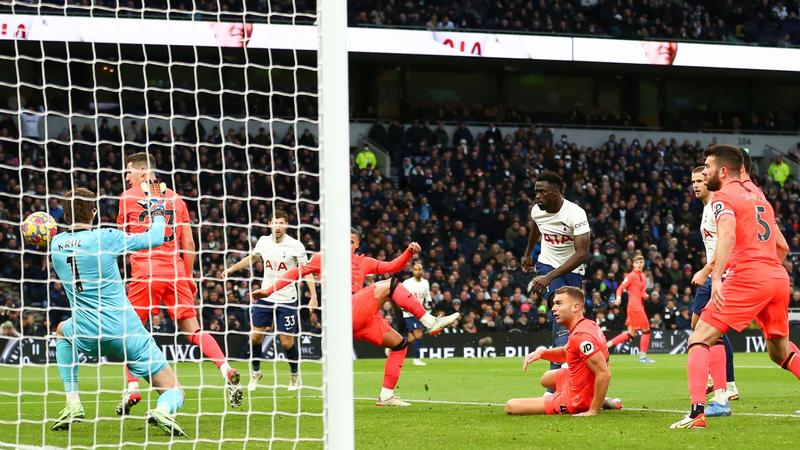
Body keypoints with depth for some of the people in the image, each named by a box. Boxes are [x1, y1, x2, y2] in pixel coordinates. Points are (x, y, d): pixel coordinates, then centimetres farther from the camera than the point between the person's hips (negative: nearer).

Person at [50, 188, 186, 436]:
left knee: (62, 331, 39)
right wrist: (158, 214, 17)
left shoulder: (56, 244, 2)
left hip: (87, 336, 3)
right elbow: (156, 238, -2)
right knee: (174, 392, 6)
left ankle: (72, 404, 22)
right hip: (127, 332, -3)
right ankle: (162, 411, -33)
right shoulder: (104, 238, -10)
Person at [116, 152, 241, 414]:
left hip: (144, 274, -3)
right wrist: (188, 276, 19)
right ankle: (226, 371, -11)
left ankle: (132, 388, -3)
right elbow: (188, 243, 12)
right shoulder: (175, 198, 13)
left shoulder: (128, 197, 4)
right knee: (192, 329, 5)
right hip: (175, 272, 3)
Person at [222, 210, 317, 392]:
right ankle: (256, 372, 19)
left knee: (287, 342, -3)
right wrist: (232, 268, 22)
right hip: (265, 297, 4)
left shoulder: (295, 245, -10)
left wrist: (313, 297, -18)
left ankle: (295, 375, 22)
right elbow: (251, 258, 23)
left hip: (287, 300, -4)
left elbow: (306, 271, -9)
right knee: (255, 336, -2)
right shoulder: (263, 241, 2)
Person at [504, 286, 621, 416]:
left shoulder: (581, 336, -31)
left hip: (575, 400, -10)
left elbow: (604, 374, -35)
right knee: (546, 379, 42)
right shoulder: (587, 325, 0)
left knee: (511, 407, -8)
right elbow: (565, 352, 18)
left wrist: (593, 411, -29)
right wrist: (542, 352, -1)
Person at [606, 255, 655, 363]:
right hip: (635, 306, -9)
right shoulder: (631, 276, -7)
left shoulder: (643, 276, 17)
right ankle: (643, 356, -1)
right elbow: (620, 288, -13)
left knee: (631, 333, 8)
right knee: (646, 330, -6)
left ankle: (609, 344, 9)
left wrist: (645, 295, 5)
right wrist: (619, 297, -31)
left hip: (640, 306, 9)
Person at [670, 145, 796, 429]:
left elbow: (728, 235, -20)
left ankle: (697, 413, -20)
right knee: (780, 351, 25)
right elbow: (782, 247, 26)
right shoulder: (757, 194, 24)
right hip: (779, 277, 7)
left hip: (747, 276, -7)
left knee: (699, 341, -4)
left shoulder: (723, 197, 0)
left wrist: (716, 277, -28)